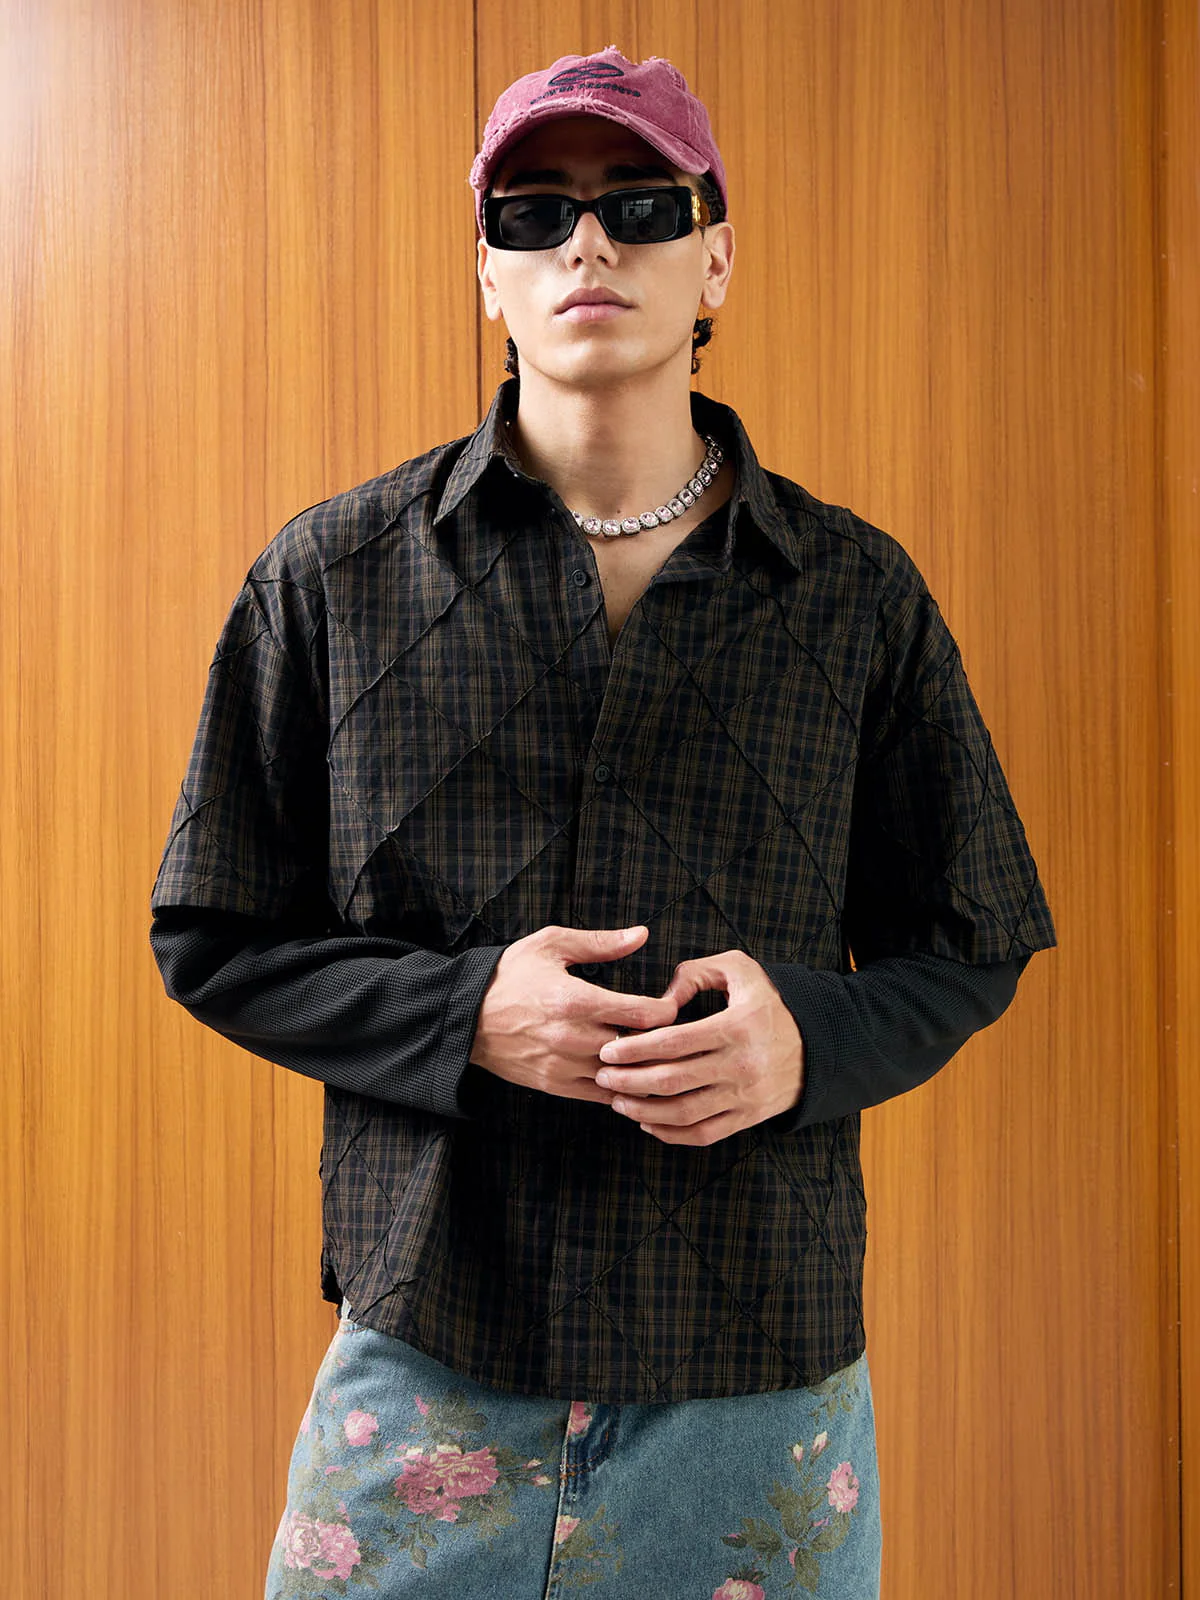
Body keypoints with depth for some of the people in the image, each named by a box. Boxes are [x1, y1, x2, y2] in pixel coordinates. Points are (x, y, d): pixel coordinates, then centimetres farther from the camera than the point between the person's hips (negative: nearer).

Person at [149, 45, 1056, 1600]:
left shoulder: (858, 592, 2)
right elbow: (213, 939, 4)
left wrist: (813, 1035, -14)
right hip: (424, 1357, 0)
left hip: (766, 1370, 1)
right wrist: (465, 1014, -13)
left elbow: (972, 944, 8)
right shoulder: (333, 575, 1)